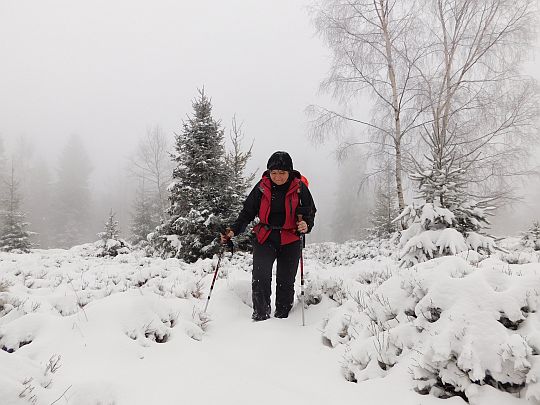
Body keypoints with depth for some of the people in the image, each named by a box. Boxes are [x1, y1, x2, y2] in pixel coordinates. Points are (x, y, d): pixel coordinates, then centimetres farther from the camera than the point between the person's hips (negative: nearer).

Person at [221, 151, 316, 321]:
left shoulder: (299, 187, -5)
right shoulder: (262, 187, -3)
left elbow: (310, 211, 3)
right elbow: (247, 212, 4)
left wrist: (306, 225, -20)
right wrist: (233, 230, -9)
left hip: (290, 240, 0)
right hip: (265, 237, 0)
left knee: (286, 281, 6)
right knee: (260, 276, -16)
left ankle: (282, 316, 23)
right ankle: (260, 314, -3)